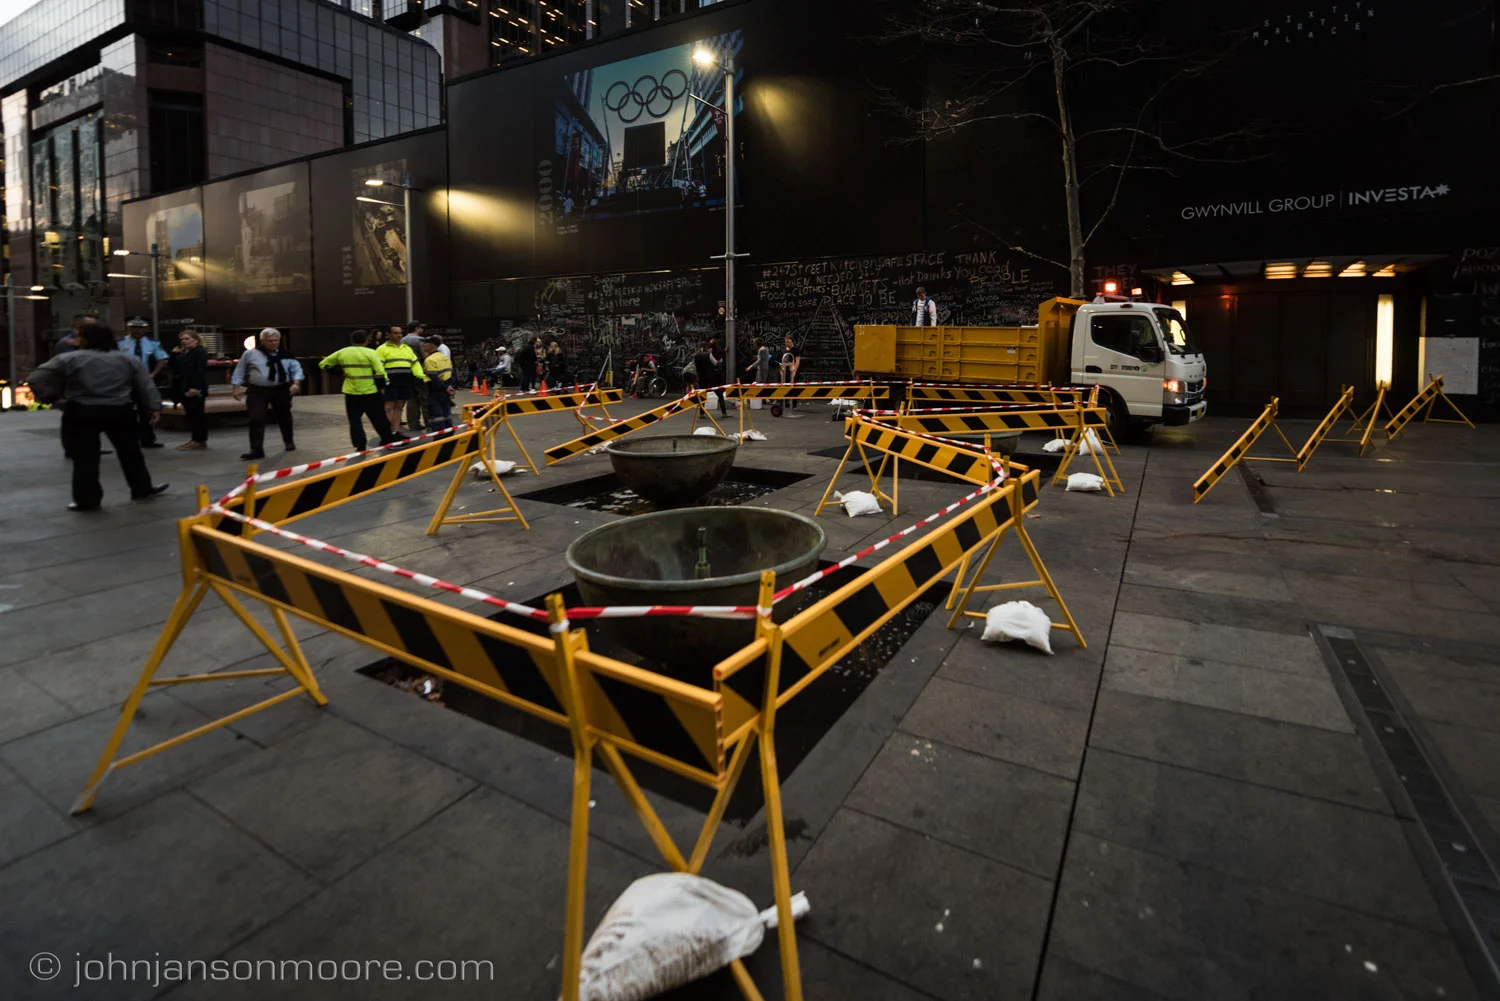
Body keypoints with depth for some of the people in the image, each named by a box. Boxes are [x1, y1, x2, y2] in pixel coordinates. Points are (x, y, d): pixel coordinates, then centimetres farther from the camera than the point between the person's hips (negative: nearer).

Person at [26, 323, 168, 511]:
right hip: (120, 412, 2)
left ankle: (87, 499, 7)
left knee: (85, 458, 4)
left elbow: (37, 379, -2)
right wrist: (152, 409, 12)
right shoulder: (129, 359, 4)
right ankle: (142, 489, 21)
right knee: (130, 453, 13)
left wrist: (50, 397, 10)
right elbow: (145, 387, 6)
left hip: (83, 414, -1)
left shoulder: (70, 359, -2)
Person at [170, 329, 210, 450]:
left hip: (196, 389, -9)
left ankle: (199, 440, -2)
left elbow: (201, 371, -18)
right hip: (184, 389, 9)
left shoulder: (200, 352, -8)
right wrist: (174, 354, 6)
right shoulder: (182, 354, 19)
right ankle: (196, 439, 15)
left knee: (197, 414, -5)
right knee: (190, 414, 10)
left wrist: (195, 387, -26)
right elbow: (175, 368, 16)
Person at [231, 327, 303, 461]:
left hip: (281, 390, 2)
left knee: (284, 417, 16)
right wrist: (236, 387, 2)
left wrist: (296, 383, -13)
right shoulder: (251, 354, -4)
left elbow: (296, 369, 4)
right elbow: (239, 371, 5)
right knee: (256, 419, -10)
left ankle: (289, 442, 37)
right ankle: (256, 449, -9)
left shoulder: (285, 354, 0)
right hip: (257, 391, -1)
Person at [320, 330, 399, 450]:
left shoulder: (342, 352, 6)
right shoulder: (370, 352, -6)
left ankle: (360, 446, 1)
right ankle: (389, 440, 20)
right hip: (370, 392, -2)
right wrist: (381, 386, -1)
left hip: (351, 392, 2)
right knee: (378, 418, 10)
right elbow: (380, 372, -14)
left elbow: (323, 364, 14)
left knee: (355, 420, 7)